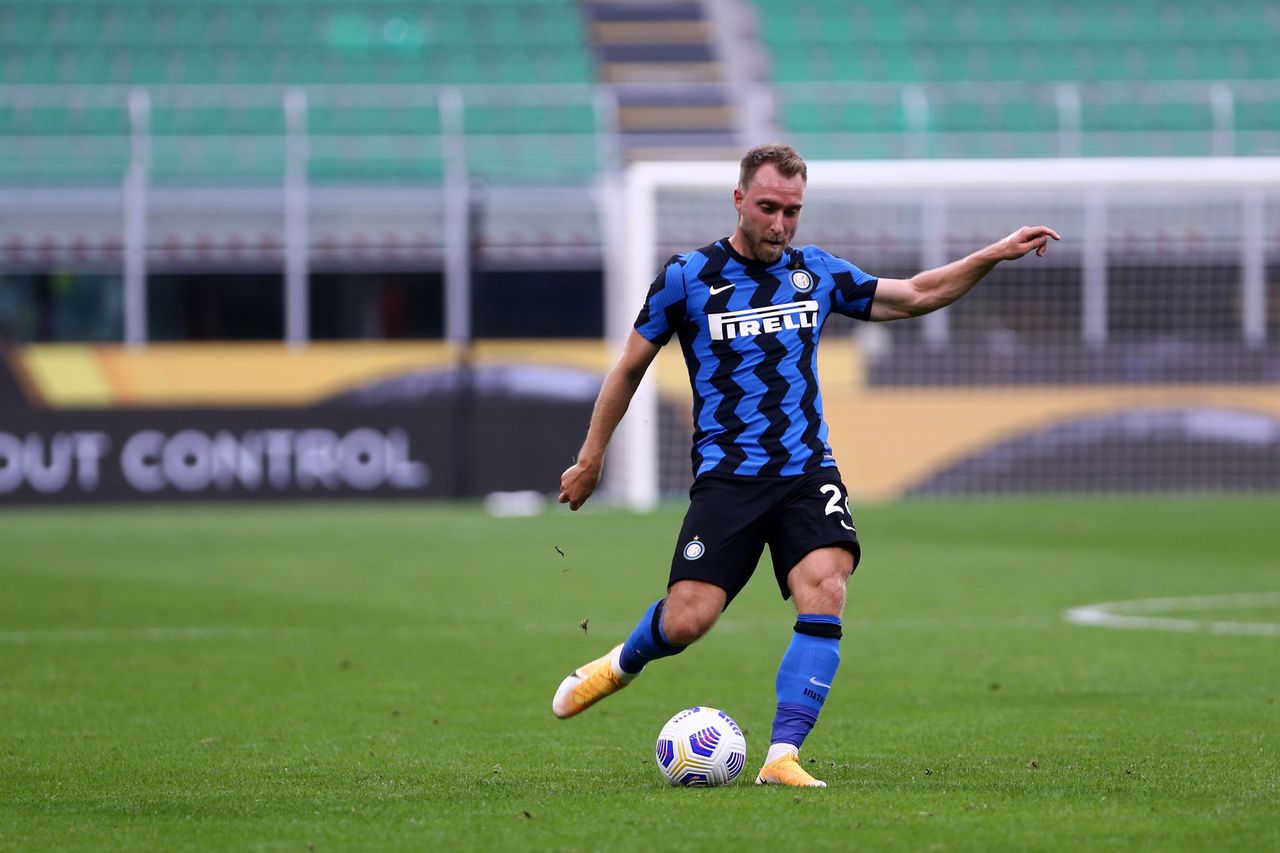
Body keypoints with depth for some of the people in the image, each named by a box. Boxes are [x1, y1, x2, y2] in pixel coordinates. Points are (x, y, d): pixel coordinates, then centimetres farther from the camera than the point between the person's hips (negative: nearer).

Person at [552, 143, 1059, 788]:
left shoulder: (816, 272, 10)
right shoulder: (686, 278, 0)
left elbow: (916, 294, 20)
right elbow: (629, 368, 10)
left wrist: (994, 255, 9)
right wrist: (590, 459, 13)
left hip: (807, 471, 3)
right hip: (726, 476, -3)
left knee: (825, 593, -22)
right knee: (686, 621, -14)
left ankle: (782, 758, -20)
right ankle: (623, 663, 23)